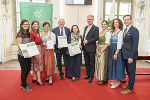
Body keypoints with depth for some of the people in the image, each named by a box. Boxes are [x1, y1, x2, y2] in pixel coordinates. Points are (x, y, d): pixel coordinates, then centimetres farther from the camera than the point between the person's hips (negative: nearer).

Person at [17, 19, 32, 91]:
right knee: (24, 70, 4)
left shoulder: (28, 33, 12)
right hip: (22, 55, -8)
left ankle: (23, 83, 33)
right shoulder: (20, 34, -11)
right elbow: (19, 45, -15)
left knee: (28, 69, 15)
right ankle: (24, 86, 21)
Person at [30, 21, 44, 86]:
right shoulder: (31, 33, -13)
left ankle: (34, 78, 25)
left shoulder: (38, 33, 11)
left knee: (35, 64, 14)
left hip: (39, 49, 8)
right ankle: (39, 80, 4)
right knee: (38, 64, -4)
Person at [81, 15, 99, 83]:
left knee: (92, 63, 3)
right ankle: (87, 74, 29)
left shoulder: (96, 28, -6)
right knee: (87, 63, 15)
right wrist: (83, 41, 5)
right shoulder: (86, 27, 16)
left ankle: (91, 77, 14)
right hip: (85, 48, 7)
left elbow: (96, 38, -15)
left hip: (91, 49, -7)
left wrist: (88, 41, -18)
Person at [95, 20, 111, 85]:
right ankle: (100, 78, 24)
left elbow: (107, 44, -16)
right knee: (98, 63, 10)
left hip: (104, 50, -7)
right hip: (98, 50, 7)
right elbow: (98, 42, 11)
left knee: (103, 64, -2)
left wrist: (101, 51, -18)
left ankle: (104, 80, 13)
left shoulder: (107, 33, -9)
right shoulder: (100, 32, 13)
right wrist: (97, 50, -3)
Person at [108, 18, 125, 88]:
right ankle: (117, 80, 25)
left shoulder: (120, 32, -10)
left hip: (117, 50, -8)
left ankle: (117, 82, 12)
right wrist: (112, 52, 5)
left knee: (116, 65, -1)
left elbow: (119, 44, -16)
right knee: (113, 65, 12)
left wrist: (116, 53, -20)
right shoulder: (113, 32, 13)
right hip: (112, 50, 8)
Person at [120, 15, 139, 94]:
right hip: (125, 55, 8)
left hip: (131, 56, -8)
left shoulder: (134, 30, -12)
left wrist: (131, 57, -20)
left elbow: (135, 45, -17)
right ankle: (129, 85, 33)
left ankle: (130, 89, 15)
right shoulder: (125, 30, 14)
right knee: (128, 72, 19)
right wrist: (124, 54, 8)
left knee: (131, 72, 3)